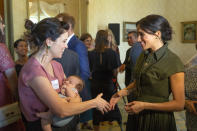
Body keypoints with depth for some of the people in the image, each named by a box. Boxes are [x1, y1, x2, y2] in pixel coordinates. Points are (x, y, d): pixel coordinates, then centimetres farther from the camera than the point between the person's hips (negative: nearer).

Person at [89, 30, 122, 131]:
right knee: (111, 108, 13)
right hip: (108, 85, -2)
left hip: (94, 85, 2)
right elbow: (115, 73, -10)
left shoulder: (91, 54, -6)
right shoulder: (112, 53, -12)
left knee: (96, 111, 14)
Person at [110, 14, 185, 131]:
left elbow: (179, 104, -16)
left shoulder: (174, 63, -19)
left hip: (158, 120, -6)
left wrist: (144, 105, -19)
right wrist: (123, 92, -3)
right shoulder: (143, 55, 1)